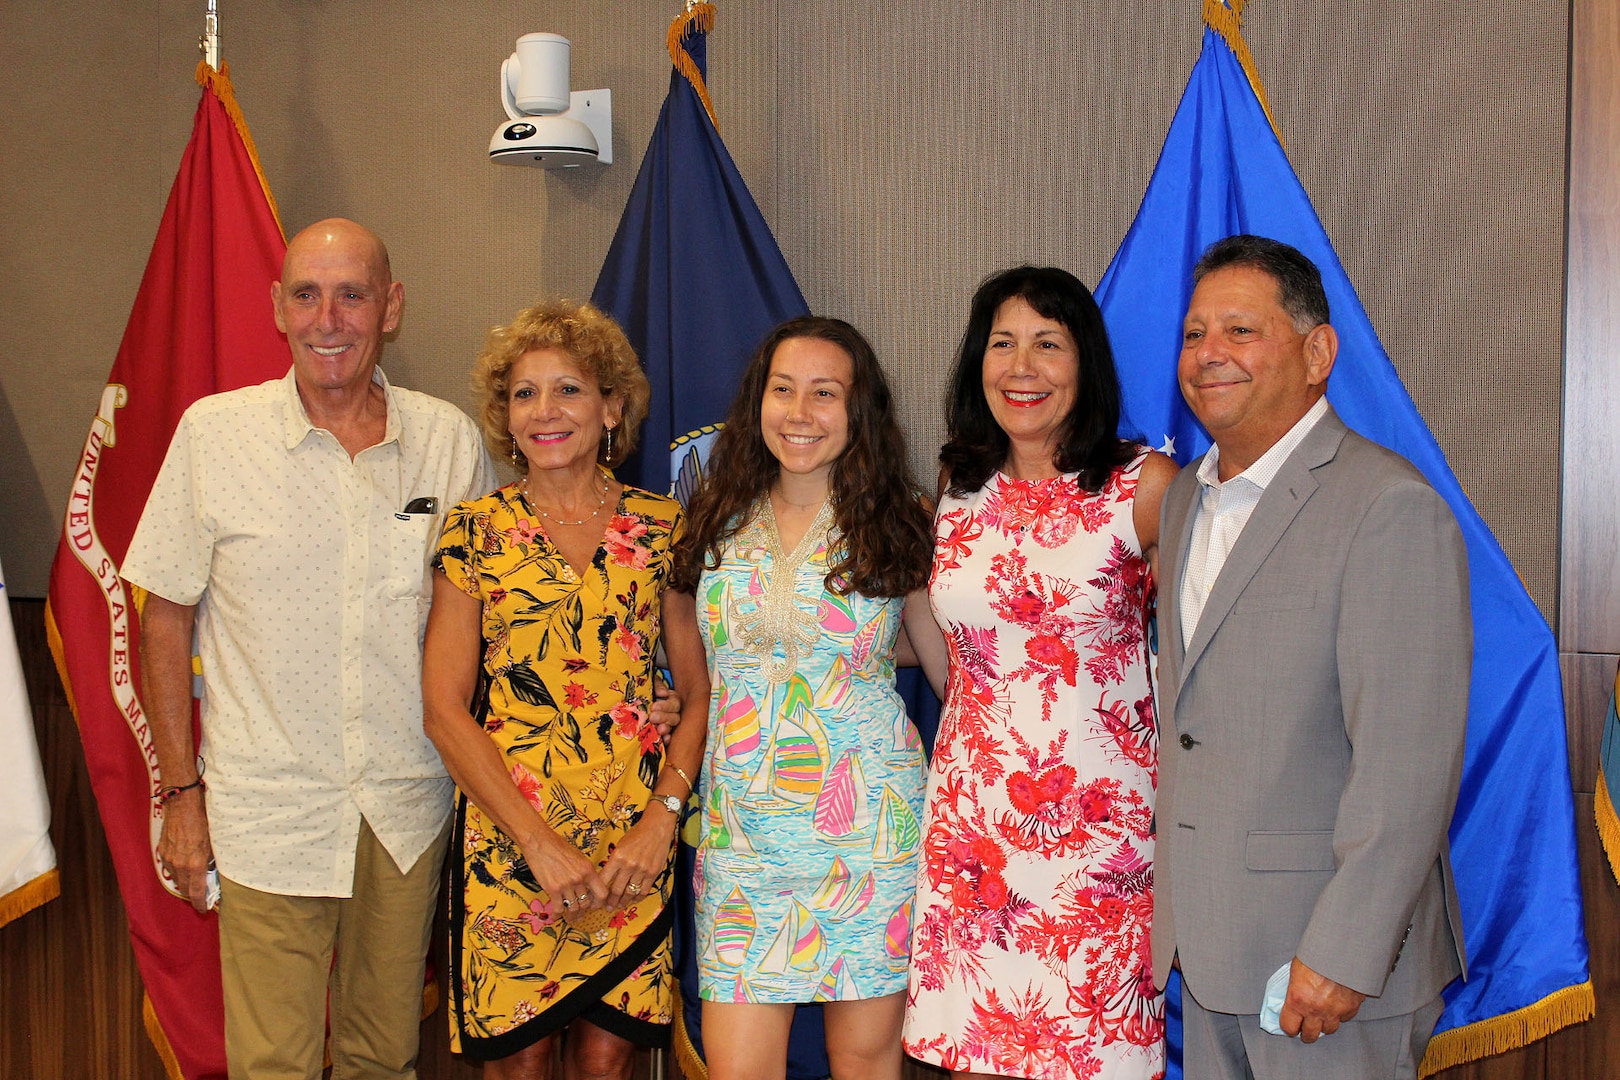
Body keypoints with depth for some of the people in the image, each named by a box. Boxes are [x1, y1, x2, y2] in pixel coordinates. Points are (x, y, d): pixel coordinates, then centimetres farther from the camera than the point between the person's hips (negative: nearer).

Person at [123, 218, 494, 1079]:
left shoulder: (449, 439, 0)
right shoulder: (213, 432, -5)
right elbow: (165, 618, 1)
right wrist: (181, 790, -2)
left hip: (409, 806, 2)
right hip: (268, 808, -2)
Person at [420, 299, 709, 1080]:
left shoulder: (661, 527, 5)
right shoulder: (476, 530, 1)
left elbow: (700, 691, 5)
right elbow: (444, 708, -3)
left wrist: (662, 818, -8)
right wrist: (540, 842, -11)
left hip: (633, 844, 1)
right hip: (508, 834, -1)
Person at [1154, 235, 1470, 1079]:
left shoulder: (1393, 509, -16)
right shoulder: (1187, 498, 12)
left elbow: (1410, 762, -21)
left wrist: (1342, 954, -22)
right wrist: (1173, 893, 15)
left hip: (1332, 958, -7)